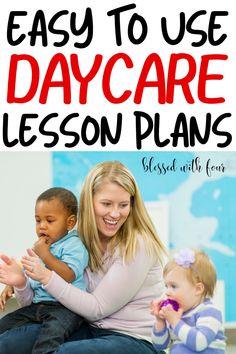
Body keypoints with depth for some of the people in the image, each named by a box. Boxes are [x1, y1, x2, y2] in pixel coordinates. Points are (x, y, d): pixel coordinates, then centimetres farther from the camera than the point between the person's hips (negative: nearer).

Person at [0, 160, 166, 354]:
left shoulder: (138, 245, -13)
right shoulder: (80, 241, 4)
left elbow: (97, 308, -13)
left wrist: (47, 277, -19)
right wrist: (22, 284, -14)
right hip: (90, 330, 5)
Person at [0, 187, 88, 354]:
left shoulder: (74, 246, -6)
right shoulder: (39, 246, 19)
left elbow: (68, 276, -21)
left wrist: (45, 255, -17)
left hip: (64, 307, -9)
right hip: (36, 305, 9)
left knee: (52, 330, -37)